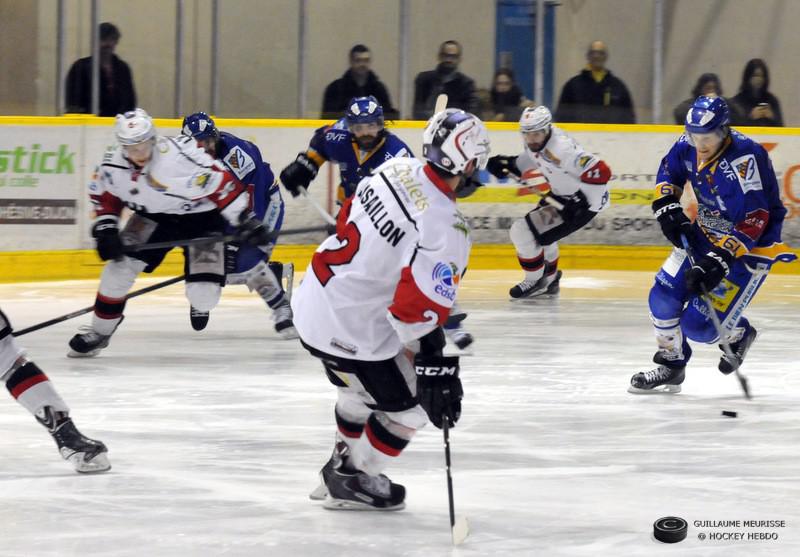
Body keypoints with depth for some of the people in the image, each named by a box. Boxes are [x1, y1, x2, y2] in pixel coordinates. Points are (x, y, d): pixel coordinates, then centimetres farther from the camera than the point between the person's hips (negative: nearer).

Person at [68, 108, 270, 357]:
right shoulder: (113, 163, -17)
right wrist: (106, 231, -8)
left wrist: (247, 222, -31)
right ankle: (99, 332, 6)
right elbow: (104, 197, 3)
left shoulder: (182, 156, -35)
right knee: (121, 264, -13)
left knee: (203, 297, -14)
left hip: (202, 219, -4)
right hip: (154, 217, 4)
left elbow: (224, 185, -30)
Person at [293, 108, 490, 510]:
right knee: (407, 408, 12)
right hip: (352, 333, -8)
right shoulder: (445, 230, -26)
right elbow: (420, 310, -30)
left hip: (314, 297, 8)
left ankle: (342, 466, 49)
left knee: (360, 389, 32)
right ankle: (352, 483, 23)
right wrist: (438, 372, -24)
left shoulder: (396, 170, -4)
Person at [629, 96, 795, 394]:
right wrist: (667, 208, -1)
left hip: (750, 248, -7)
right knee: (664, 296, -2)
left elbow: (755, 221, -32)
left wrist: (720, 259, -35)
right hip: (705, 234, 7)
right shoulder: (689, 145, -10)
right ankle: (670, 365, 19)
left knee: (699, 324, -12)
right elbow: (668, 171, 14)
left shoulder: (746, 159, -31)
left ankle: (738, 334, 21)